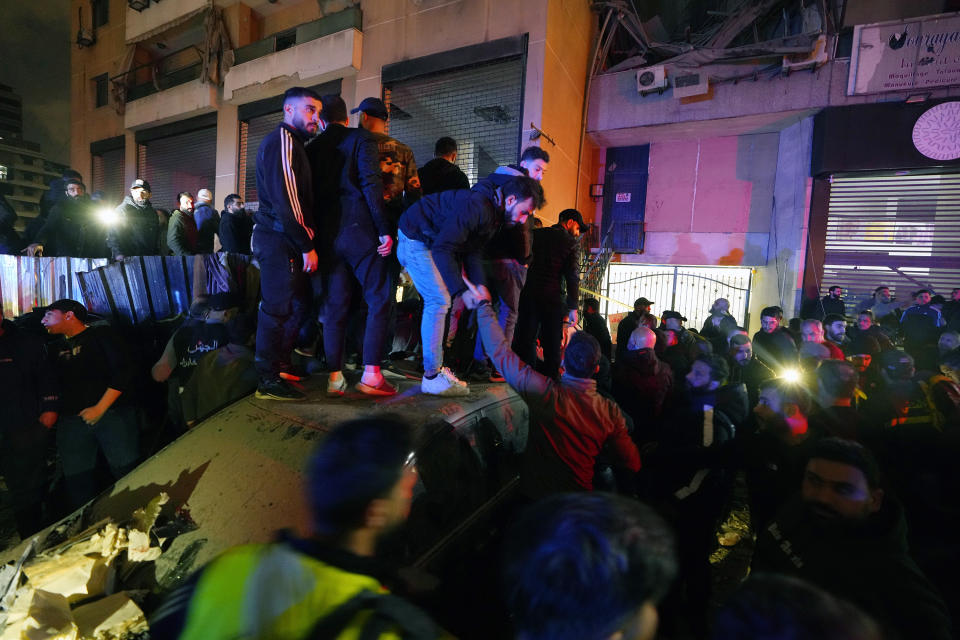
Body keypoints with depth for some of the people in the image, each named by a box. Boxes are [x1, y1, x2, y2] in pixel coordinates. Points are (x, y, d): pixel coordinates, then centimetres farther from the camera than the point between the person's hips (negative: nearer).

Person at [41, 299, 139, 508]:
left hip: (112, 414, -5)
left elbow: (123, 371, -6)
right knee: (77, 485, 1)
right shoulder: (56, 348, 20)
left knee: (128, 476, -9)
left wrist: (100, 408, -10)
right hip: (70, 421, 5)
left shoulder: (101, 335, 4)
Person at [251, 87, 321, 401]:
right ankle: (268, 380, 2)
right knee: (278, 307, -6)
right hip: (279, 237, -10)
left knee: (296, 304, 16)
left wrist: (306, 241, 12)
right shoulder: (282, 140, -10)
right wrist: (307, 245, -19)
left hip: (283, 238, 10)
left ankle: (281, 364, 29)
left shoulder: (291, 143, 22)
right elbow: (285, 199, -20)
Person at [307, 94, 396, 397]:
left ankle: (335, 376, 8)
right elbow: (371, 184, -12)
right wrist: (384, 230, -12)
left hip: (328, 233, 5)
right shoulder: (361, 139, 1)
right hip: (360, 230, -5)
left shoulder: (312, 148, 13)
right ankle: (371, 375, -5)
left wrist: (314, 239, 14)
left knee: (335, 304, 7)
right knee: (379, 300, 0)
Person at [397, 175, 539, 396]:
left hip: (430, 241, 10)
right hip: (414, 239, -10)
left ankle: (435, 366, 15)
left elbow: (472, 252, 3)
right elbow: (442, 247, -34)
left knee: (440, 302, 9)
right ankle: (432, 377, -10)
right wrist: (463, 291, -36)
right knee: (439, 301, -15)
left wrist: (480, 285, -11)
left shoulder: (493, 214, 4)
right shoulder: (478, 206, -29)